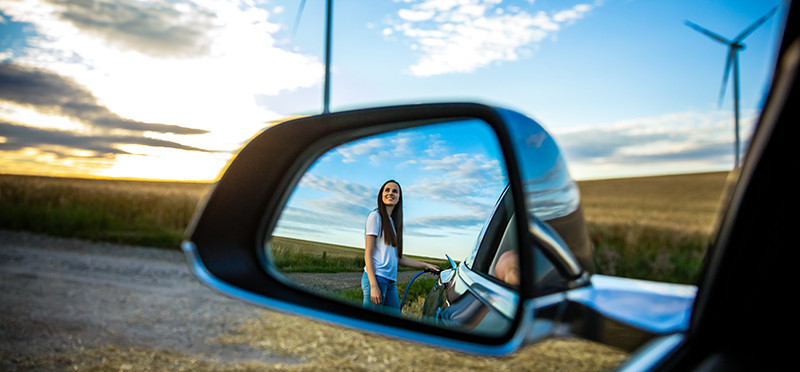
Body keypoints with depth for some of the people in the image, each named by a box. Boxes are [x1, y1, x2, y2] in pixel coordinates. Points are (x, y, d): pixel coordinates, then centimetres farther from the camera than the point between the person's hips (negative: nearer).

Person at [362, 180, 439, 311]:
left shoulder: (393, 222, 20)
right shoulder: (376, 216, -2)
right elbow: (368, 253, -9)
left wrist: (425, 265, 24)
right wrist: (373, 286, -18)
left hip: (391, 282, 8)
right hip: (376, 277, -8)